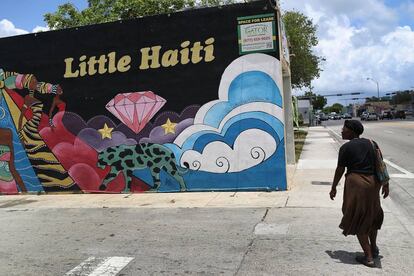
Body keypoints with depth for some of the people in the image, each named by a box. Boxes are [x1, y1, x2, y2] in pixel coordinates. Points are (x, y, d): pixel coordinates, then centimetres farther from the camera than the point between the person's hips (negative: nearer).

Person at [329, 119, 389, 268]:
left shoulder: (345, 148, -9)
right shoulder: (370, 143, 6)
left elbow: (340, 170, -6)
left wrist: (333, 188, 6)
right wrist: (385, 184, 14)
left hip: (356, 183, -6)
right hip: (372, 182, 6)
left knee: (357, 219, 7)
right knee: (371, 215, 25)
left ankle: (369, 257, 10)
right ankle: (374, 248, 40)